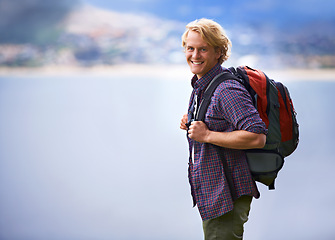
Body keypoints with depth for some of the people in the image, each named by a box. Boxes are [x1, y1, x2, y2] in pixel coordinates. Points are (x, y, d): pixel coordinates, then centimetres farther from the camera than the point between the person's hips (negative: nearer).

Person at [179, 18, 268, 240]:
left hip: (228, 196, -10)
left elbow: (257, 137, -28)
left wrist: (207, 135, -25)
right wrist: (191, 124, 7)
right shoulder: (200, 86, 11)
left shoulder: (227, 90, -21)